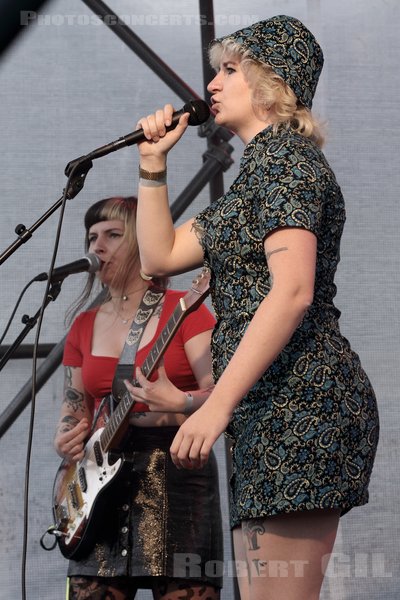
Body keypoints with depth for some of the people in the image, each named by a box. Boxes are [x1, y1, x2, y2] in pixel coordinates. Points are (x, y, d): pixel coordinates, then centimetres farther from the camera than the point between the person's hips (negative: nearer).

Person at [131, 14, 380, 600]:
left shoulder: (284, 156, -8)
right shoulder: (259, 169, 25)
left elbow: (292, 292, -21)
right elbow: (161, 255, 28)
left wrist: (217, 405, -25)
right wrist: (152, 163, 18)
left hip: (297, 405, -11)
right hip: (275, 414, 11)